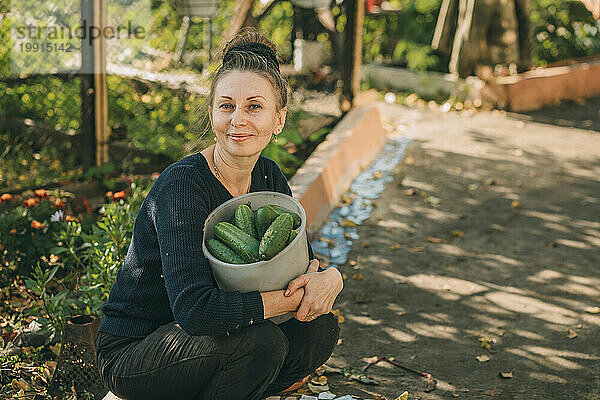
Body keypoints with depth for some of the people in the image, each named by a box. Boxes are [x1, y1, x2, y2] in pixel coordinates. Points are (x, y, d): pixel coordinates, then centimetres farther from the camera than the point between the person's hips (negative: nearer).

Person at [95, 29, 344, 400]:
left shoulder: (269, 178, -1)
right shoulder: (182, 185, -24)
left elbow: (303, 263, 3)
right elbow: (194, 308, -34)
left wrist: (330, 276, -21)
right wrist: (292, 298, -27)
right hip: (130, 354, -7)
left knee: (321, 327, -9)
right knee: (259, 339, -30)